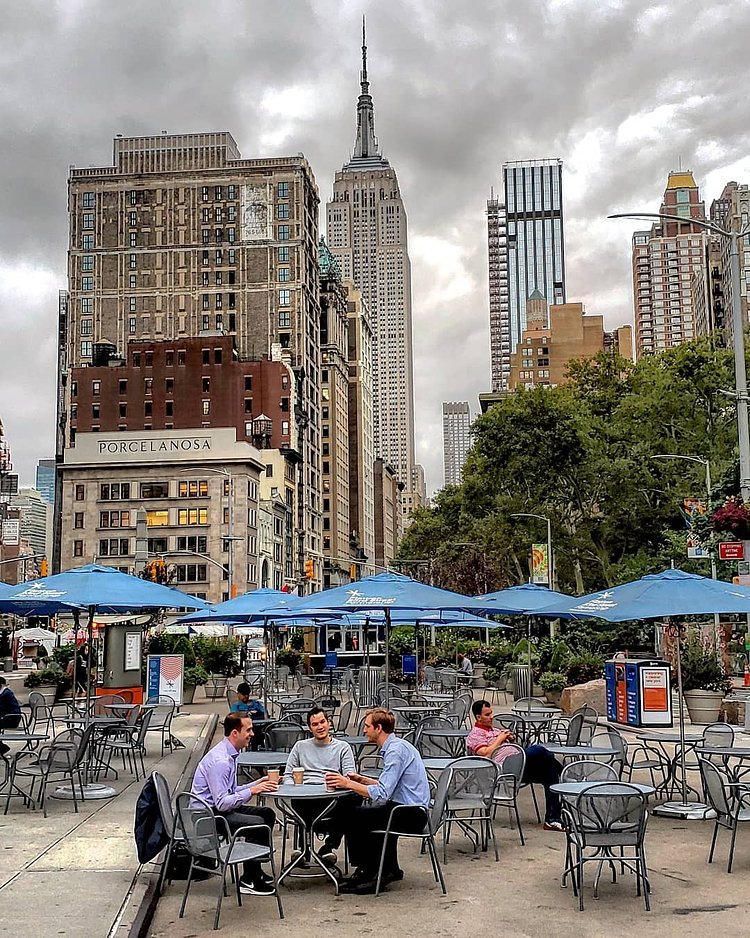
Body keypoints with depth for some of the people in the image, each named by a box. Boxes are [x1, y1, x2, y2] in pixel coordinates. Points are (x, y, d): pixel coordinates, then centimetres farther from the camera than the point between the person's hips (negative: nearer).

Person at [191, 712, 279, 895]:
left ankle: (254, 870, 18)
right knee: (257, 824, -23)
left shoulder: (230, 753, 8)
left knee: (268, 813, 10)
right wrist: (252, 791, -25)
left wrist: (257, 784, 5)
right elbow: (222, 803, -28)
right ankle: (248, 881, -9)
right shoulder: (220, 760, -25)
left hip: (220, 807, 11)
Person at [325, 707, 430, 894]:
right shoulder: (396, 746, 14)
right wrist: (361, 779, 12)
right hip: (411, 811, 11)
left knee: (348, 817, -11)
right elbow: (389, 786, 20)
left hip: (411, 814, -11)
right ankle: (389, 869, 25)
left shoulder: (396, 750, -18)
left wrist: (347, 783, -18)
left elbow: (381, 793, -24)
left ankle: (367, 872, 4)